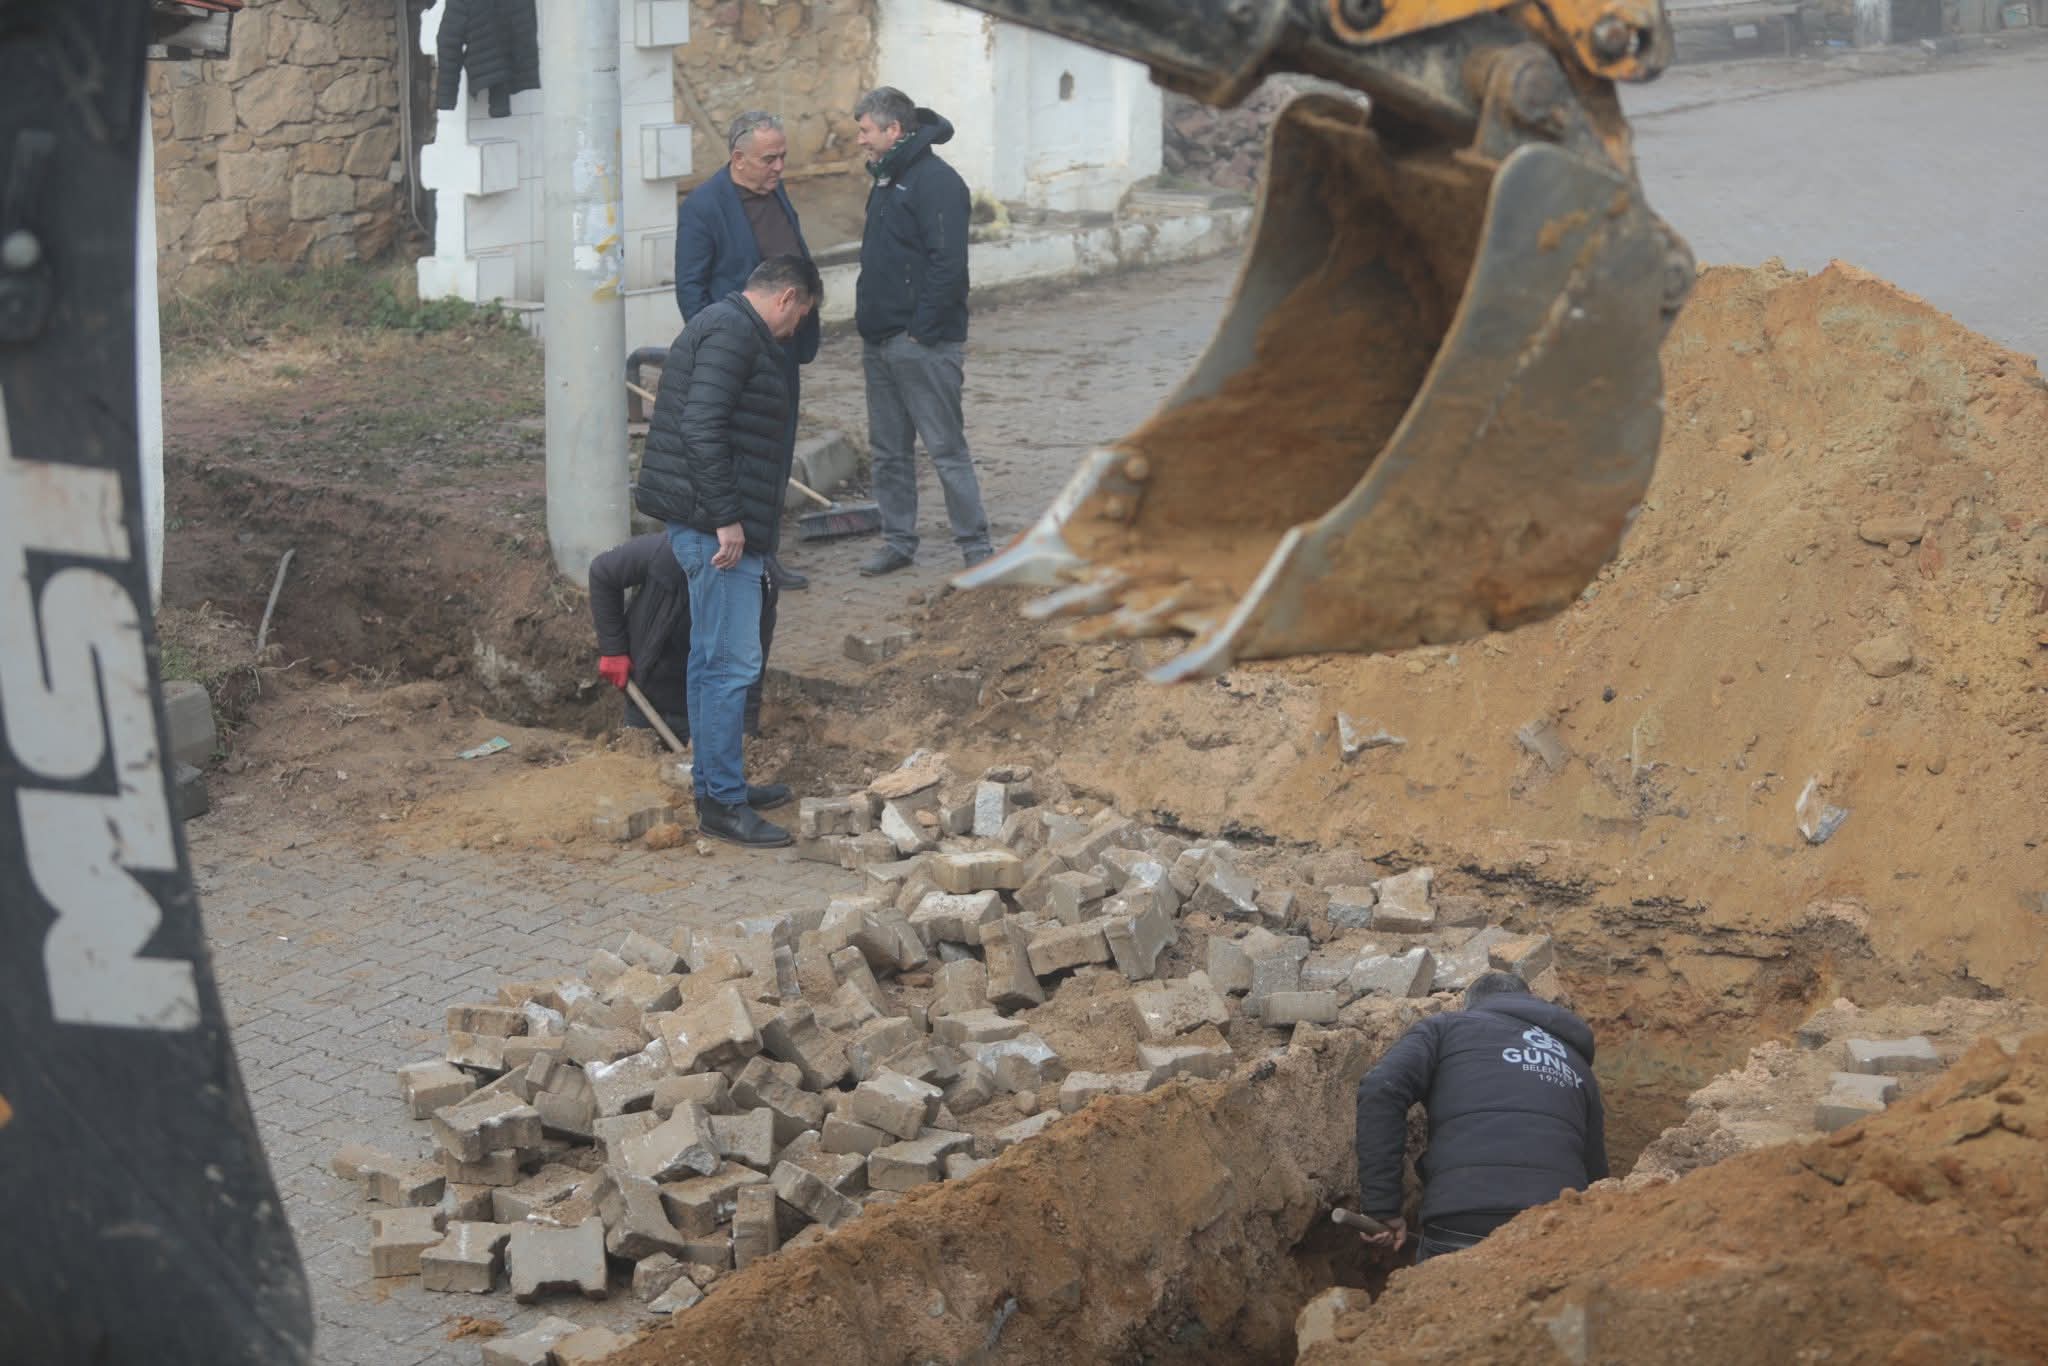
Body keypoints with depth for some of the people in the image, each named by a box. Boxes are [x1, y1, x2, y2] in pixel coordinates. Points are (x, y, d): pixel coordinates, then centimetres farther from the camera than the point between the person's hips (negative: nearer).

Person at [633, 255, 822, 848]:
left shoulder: (720, 325, 20)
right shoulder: (734, 333, -14)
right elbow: (701, 426, -24)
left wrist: (746, 513, 32)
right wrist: (727, 517, -23)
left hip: (703, 525, 11)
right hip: (718, 528, -11)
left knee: (710, 657, 17)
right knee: (732, 663, -9)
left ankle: (712, 783, 26)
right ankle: (723, 803, -6)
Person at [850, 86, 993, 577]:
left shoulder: (937, 181, -14)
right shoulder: (886, 180, 16)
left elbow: (947, 264, -21)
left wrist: (921, 330, -21)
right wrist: (869, 330, 16)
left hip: (922, 344, -9)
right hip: (881, 342, 9)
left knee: (947, 449, -5)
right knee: (888, 450, 13)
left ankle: (976, 548, 0)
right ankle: (898, 542, 21)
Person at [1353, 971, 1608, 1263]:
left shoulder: (1446, 1027, 19)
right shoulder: (1577, 1066, 29)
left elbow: (1381, 1091, 1)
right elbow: (1594, 1176, 27)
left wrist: (1381, 1207, 1)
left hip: (1461, 1230, -3)